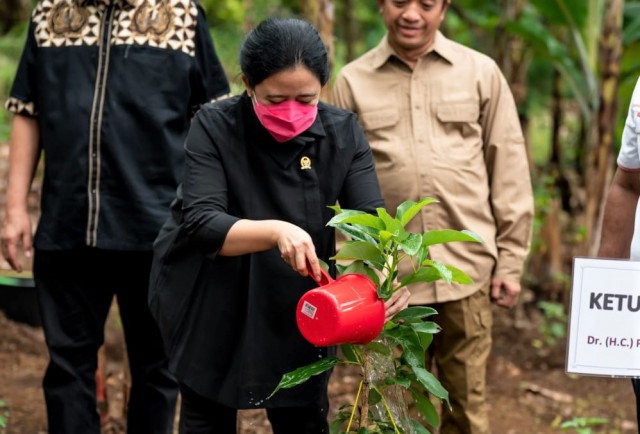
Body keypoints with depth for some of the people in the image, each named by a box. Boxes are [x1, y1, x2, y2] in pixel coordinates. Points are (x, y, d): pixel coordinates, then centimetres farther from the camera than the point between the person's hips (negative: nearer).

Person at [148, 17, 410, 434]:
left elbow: (370, 218, -16)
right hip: (212, 308, -2)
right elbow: (201, 224, -25)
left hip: (300, 309, 2)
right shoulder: (215, 128, -17)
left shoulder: (343, 133, -8)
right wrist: (275, 231, -43)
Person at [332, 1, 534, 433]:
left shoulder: (481, 72, 4)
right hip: (388, 277, 0)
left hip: (466, 271, 0)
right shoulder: (352, 81, 5)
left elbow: (509, 171, 6)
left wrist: (511, 261, 3)